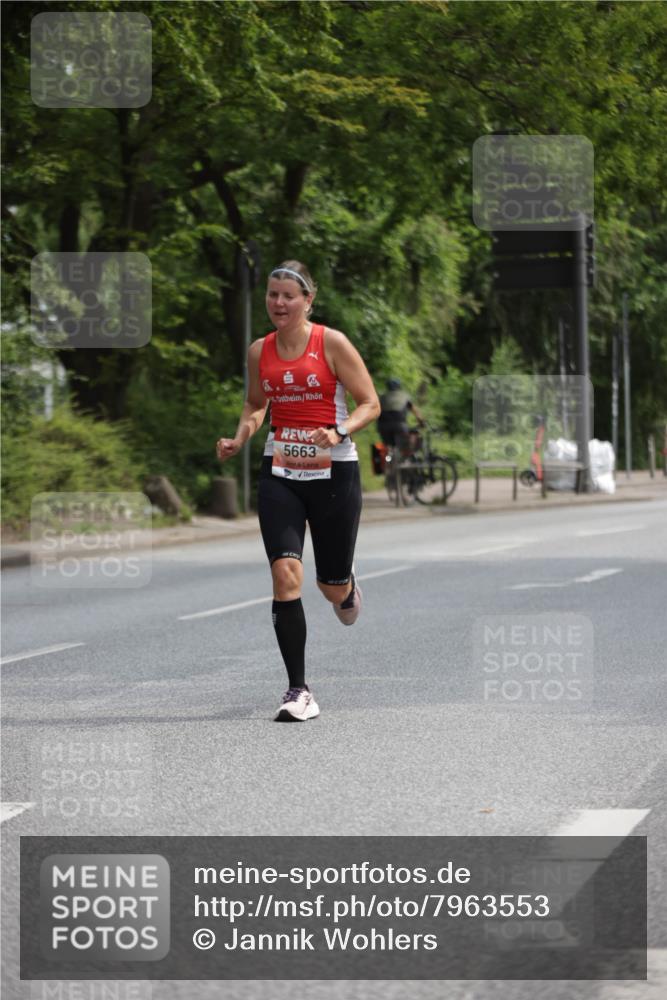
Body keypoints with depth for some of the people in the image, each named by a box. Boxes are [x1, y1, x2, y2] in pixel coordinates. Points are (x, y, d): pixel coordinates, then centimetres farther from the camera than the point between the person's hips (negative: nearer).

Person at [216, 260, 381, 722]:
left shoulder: (332, 343, -8)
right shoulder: (260, 351, 5)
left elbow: (370, 403, -6)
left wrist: (339, 432, -24)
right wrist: (240, 439, 2)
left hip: (333, 472, -2)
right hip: (280, 472, 2)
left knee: (332, 585, 7)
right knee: (285, 573, -15)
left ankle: (348, 588, 50)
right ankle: (299, 691, -11)